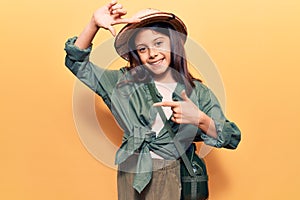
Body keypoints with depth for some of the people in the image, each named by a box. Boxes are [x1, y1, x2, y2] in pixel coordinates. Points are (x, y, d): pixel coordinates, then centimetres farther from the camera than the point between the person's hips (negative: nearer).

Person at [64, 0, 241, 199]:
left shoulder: (198, 93, -3)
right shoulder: (125, 83, -1)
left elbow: (232, 139, -7)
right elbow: (77, 63, -1)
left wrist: (200, 120, -27)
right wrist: (94, 24, -16)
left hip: (176, 181, -1)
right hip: (131, 179, 1)